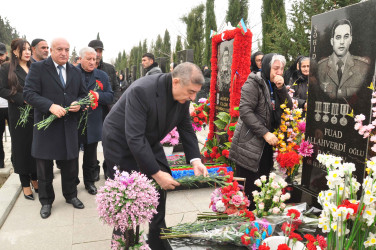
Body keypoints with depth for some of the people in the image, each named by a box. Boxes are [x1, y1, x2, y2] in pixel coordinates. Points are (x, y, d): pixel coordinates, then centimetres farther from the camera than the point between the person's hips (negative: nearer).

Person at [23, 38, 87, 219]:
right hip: (46, 127, -3)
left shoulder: (75, 71, 10)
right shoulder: (38, 68, -4)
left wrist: (78, 103, -7)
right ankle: (46, 201, 28)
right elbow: (28, 93, -12)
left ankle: (70, 195, 34)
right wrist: (50, 106, -26)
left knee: (70, 164, 13)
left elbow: (83, 94, 16)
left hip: (69, 127, 4)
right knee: (45, 167, 10)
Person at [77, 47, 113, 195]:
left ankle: (89, 181, 28)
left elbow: (110, 97, 4)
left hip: (93, 123, 2)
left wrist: (99, 96, -15)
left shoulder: (102, 76, 8)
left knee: (91, 155, 12)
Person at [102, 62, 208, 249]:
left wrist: (195, 160, -16)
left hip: (148, 142, 6)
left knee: (159, 188, 8)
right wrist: (156, 173, -35)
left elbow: (186, 128, -2)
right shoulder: (141, 91, -35)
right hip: (121, 143, -6)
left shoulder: (183, 97, -13)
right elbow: (134, 138, -37)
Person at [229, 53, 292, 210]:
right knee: (247, 188, -3)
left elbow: (288, 108, 10)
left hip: (267, 144, 8)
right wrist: (265, 133, -20)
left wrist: (281, 88, -6)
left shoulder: (275, 85, 16)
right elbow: (245, 111, -18)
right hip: (250, 146, -8)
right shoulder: (253, 83, -9)